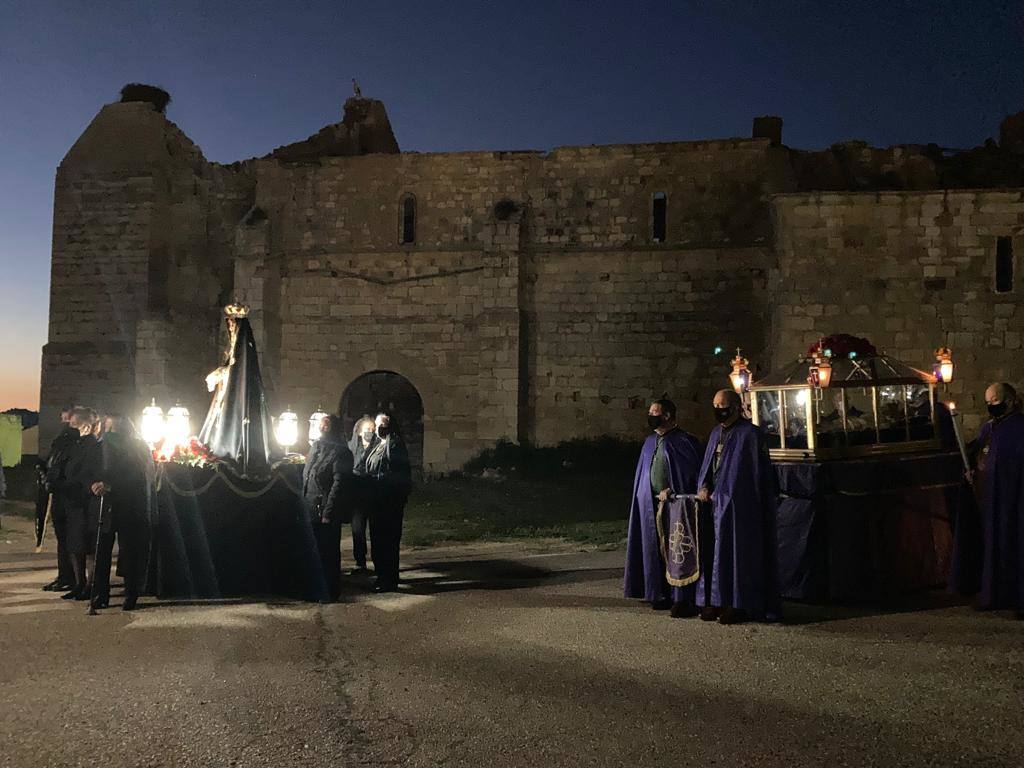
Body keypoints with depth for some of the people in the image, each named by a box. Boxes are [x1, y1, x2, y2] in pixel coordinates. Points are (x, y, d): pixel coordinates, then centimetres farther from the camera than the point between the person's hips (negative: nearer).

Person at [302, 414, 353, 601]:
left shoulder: (340, 451, -11)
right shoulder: (316, 446, 16)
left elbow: (339, 484, -17)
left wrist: (328, 512, -20)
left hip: (325, 511, -8)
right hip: (310, 509, 9)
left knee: (328, 552, 0)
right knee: (313, 550, 16)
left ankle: (331, 590, 10)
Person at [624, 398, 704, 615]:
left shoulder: (684, 441, -8)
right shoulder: (650, 442, 12)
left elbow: (695, 474, -10)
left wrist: (672, 491, -13)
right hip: (652, 506, 6)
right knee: (658, 550, 8)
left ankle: (684, 599, 3)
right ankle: (663, 595, 18)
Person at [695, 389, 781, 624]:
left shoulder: (750, 434, -9)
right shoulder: (716, 433, 13)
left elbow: (761, 473, -10)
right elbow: (707, 464, 18)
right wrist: (704, 487, -1)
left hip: (739, 505, -7)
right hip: (714, 502, 7)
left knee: (737, 552, -2)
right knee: (715, 551, 8)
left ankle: (738, 605, 5)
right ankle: (715, 601, 15)